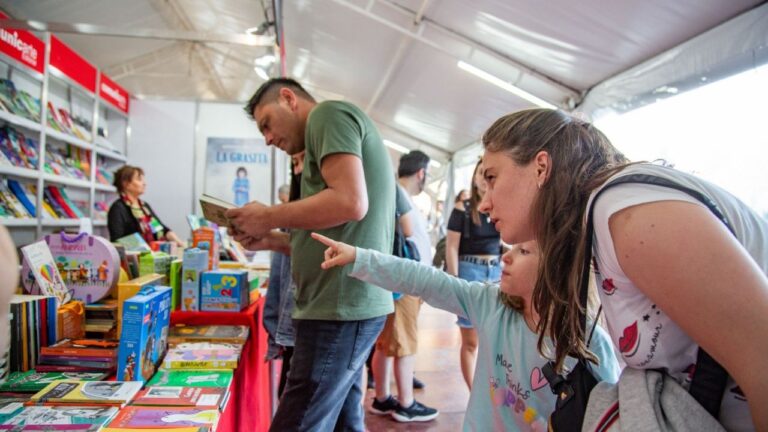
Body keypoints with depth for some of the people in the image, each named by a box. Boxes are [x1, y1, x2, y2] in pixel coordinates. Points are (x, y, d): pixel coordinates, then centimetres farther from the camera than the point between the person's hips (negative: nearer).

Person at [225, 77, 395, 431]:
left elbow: (350, 202, -20)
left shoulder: (328, 113, -3)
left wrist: (269, 217, -8)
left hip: (340, 308, -10)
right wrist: (274, 241, 14)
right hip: (348, 304, 10)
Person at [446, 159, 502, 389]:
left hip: (497, 271, 4)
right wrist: (454, 282, -10)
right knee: (471, 341, 2)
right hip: (469, 271, -4)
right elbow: (451, 247, -7)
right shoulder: (463, 208, -2)